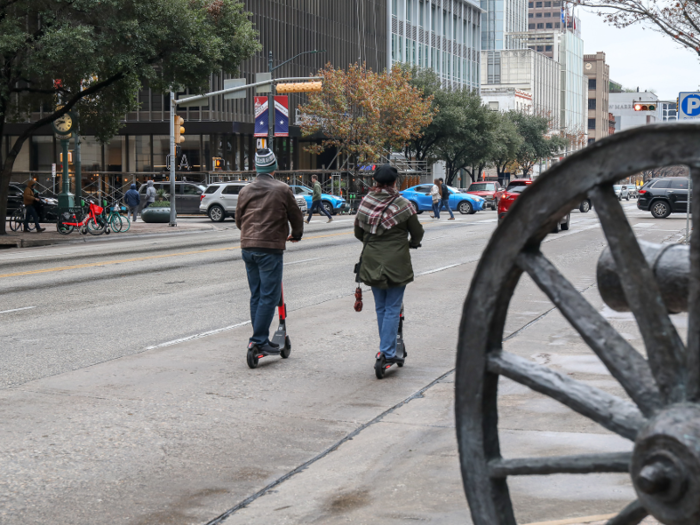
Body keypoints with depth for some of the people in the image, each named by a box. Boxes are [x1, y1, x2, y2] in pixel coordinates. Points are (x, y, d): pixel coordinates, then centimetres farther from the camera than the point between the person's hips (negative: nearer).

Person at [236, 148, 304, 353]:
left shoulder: (245, 190, 10)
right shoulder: (282, 190, -4)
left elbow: (238, 221, 18)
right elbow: (296, 217, 3)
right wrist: (296, 235, 23)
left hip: (248, 247, 6)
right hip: (270, 248, -6)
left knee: (256, 295, 12)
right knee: (269, 295, -5)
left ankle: (261, 338, 15)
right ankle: (259, 340, -11)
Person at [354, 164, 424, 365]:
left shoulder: (365, 202, 1)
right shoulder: (403, 205, -10)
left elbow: (358, 232, 11)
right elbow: (417, 233, 0)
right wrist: (411, 243, 23)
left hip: (371, 263, 4)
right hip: (396, 263, -4)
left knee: (380, 307, 16)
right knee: (392, 308, 1)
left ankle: (387, 347, 22)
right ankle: (387, 352, -5)